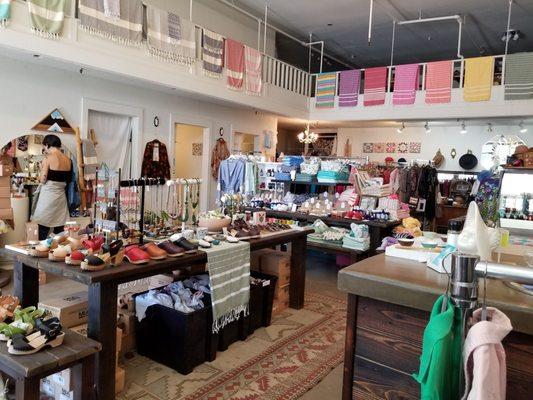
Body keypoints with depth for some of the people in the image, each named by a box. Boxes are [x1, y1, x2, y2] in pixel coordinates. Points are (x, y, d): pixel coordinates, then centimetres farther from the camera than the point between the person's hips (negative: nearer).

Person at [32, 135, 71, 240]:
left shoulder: (48, 159, -11)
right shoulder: (68, 160, 5)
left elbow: (43, 180, -10)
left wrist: (42, 168, 5)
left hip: (48, 196, -5)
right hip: (61, 196, 5)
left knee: (43, 230, 3)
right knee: (59, 231, 9)